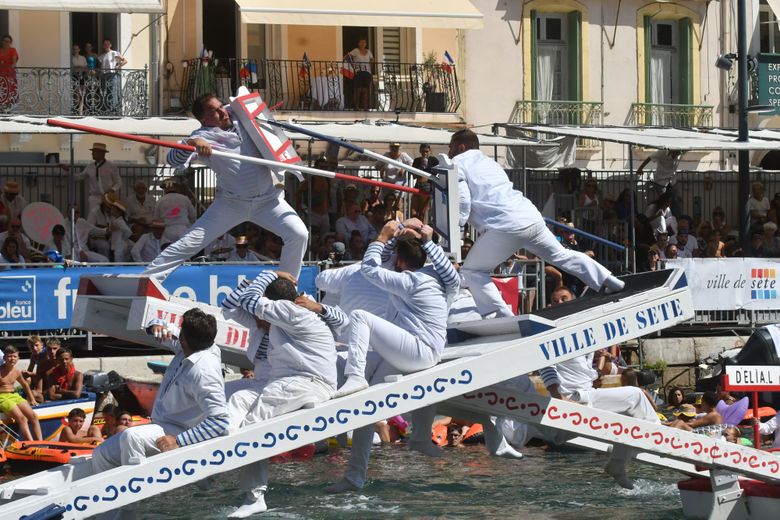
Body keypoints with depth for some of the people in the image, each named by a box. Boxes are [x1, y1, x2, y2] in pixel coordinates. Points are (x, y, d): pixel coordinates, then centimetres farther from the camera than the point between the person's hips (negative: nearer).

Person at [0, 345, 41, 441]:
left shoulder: (17, 372, 10)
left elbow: (24, 385, 28)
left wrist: (32, 399, 28)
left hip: (15, 396, 7)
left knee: (33, 416, -10)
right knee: (21, 418, -25)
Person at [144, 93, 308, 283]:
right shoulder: (203, 137, -12)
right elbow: (174, 160, -27)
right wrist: (191, 143, -45)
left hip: (268, 200, 4)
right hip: (231, 203, -4)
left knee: (299, 234, -13)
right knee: (190, 242, -11)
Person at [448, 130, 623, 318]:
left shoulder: (458, 164, 6)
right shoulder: (488, 162, 30)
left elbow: (462, 201, -6)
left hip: (504, 228, -8)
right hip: (532, 218, 8)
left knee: (472, 272, 3)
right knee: (561, 255, 25)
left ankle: (502, 316, -11)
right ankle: (611, 282, 27)